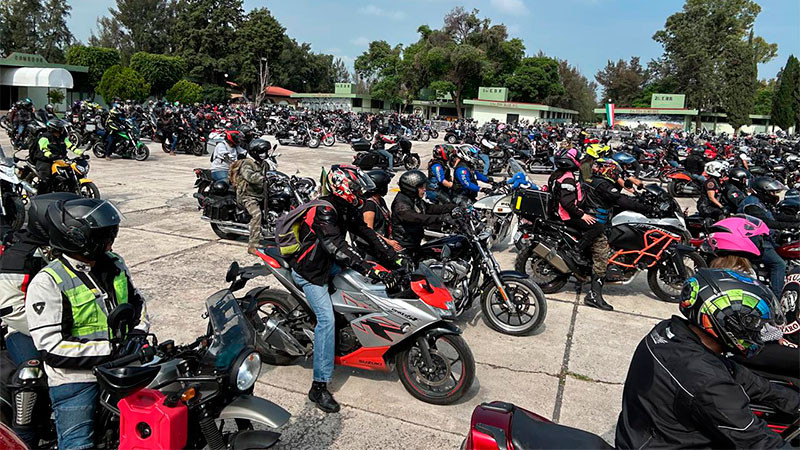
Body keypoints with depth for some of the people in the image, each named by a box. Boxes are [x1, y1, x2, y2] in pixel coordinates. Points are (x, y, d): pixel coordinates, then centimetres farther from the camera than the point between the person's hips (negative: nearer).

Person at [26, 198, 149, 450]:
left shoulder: (114, 264, 6)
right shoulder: (47, 283, -13)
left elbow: (136, 302, 21)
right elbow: (51, 346, -18)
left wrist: (138, 332, 2)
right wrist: (111, 349, -21)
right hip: (75, 378, -5)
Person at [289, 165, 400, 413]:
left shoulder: (345, 209, 1)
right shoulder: (324, 211, -28)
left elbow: (366, 232, 2)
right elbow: (338, 248, -39)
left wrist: (394, 257, -8)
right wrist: (373, 270, -44)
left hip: (328, 264, 9)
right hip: (310, 271, -9)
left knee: (361, 276, 11)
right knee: (327, 319, -18)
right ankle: (319, 387, -15)